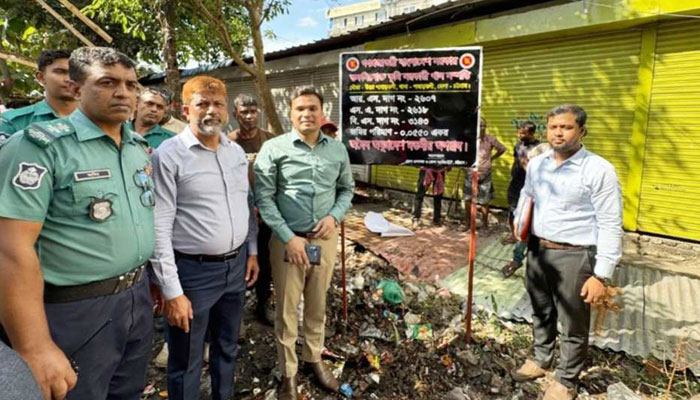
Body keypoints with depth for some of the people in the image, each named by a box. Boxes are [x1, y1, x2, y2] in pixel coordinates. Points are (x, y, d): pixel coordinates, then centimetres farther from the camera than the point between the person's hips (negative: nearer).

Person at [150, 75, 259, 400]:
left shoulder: (237, 152, 7)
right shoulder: (169, 154, -13)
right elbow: (159, 226, -16)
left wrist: (252, 251, 12)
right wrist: (172, 290, -17)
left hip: (236, 266, 6)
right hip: (193, 271, -6)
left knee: (227, 349, 24)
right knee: (186, 363, 12)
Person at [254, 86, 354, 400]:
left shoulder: (338, 150, 5)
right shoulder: (274, 148, -7)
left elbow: (347, 189, 14)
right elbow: (264, 198, -9)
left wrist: (335, 216, -6)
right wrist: (288, 237, -14)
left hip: (325, 239, 3)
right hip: (288, 240, -3)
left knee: (318, 305, 18)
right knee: (286, 309, 9)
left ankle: (314, 358, 39)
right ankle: (288, 373, 28)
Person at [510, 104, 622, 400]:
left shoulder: (599, 170, -14)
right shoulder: (536, 164, 3)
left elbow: (611, 225, -14)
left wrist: (602, 275, -16)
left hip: (574, 256, -5)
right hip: (538, 250, 6)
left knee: (573, 325, 10)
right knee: (541, 313, 22)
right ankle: (540, 360, 44)